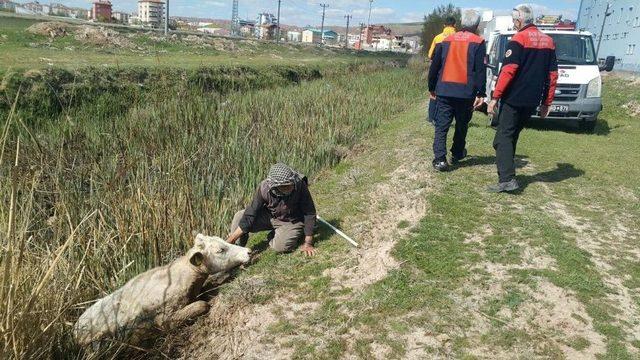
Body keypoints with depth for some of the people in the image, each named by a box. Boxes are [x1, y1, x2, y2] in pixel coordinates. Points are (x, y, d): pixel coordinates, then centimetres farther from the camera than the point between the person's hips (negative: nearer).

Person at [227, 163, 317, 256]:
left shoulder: (300, 185, -32)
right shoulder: (264, 188, -26)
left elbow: (310, 213, -21)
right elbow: (249, 216, -20)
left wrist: (308, 243, -20)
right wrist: (230, 240, -25)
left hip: (291, 222, -2)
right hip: (270, 216, 2)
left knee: (280, 247, -28)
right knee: (240, 216, -18)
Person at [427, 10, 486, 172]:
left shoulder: (446, 41, 11)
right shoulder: (478, 43, 1)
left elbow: (434, 66, 11)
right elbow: (480, 70, -7)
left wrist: (432, 88, 19)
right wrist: (481, 93, -7)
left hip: (444, 91, 2)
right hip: (465, 92, -2)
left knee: (442, 125, 1)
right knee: (462, 125, 17)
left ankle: (439, 159, -9)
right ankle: (457, 154, 30)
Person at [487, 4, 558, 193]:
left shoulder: (519, 39, -7)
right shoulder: (548, 41, 15)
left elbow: (508, 71, -16)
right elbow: (552, 74, 14)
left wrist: (495, 97, -14)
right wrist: (546, 102, 18)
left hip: (514, 98, -7)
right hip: (532, 101, 7)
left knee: (503, 137, -7)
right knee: (513, 135, 19)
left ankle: (507, 179, -19)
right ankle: (507, 170, 23)